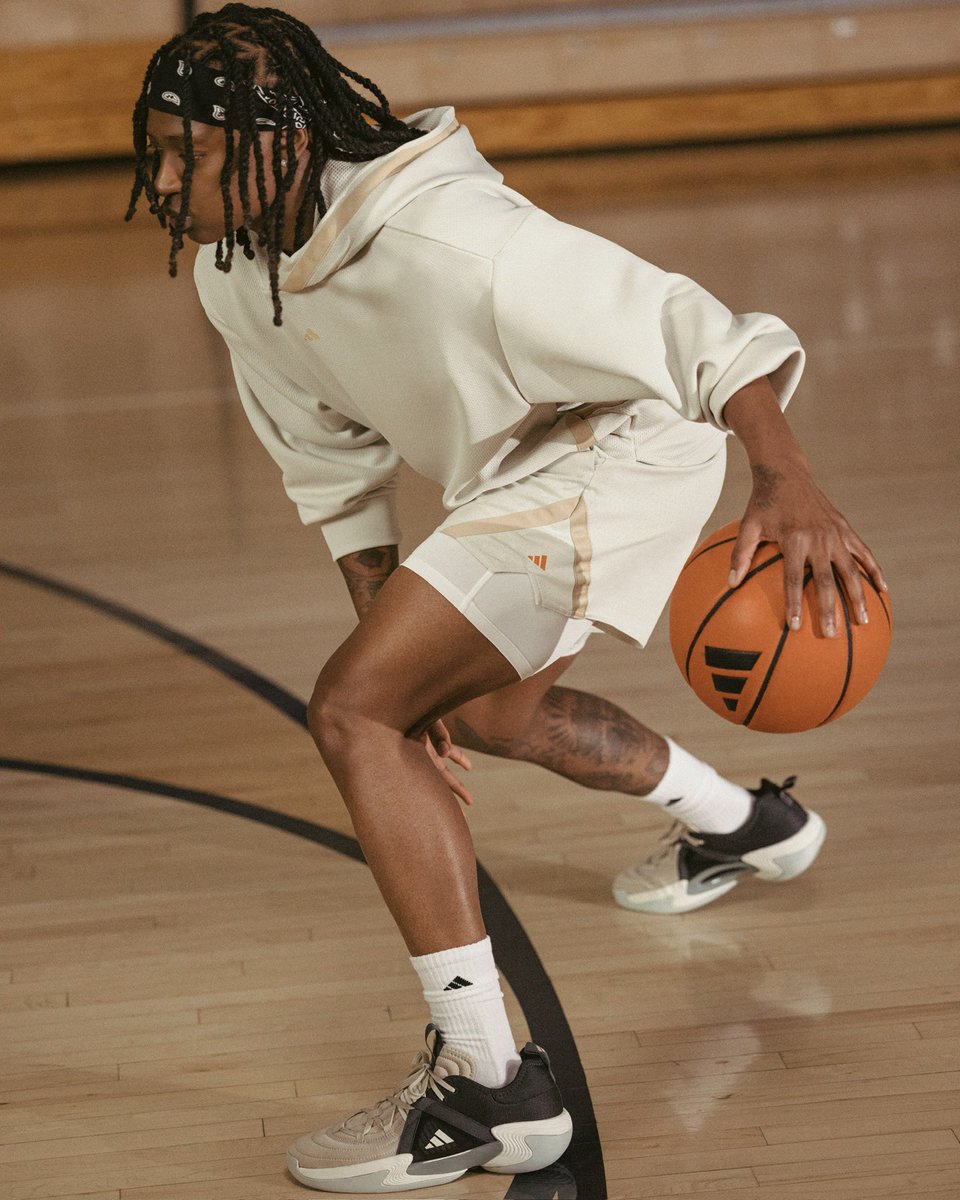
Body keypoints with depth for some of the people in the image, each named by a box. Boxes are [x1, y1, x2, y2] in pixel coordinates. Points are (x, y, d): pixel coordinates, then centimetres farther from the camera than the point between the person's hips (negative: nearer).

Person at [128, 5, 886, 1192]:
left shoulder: (442, 236, -34)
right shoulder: (232, 276, -7)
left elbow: (680, 324, -34)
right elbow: (332, 467, 6)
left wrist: (786, 482, -46)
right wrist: (389, 625, 1)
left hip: (620, 448, -10)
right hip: (510, 471, 10)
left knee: (352, 713, -21)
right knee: (478, 710, 32)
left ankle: (488, 1086, -20)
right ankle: (742, 825, 59)